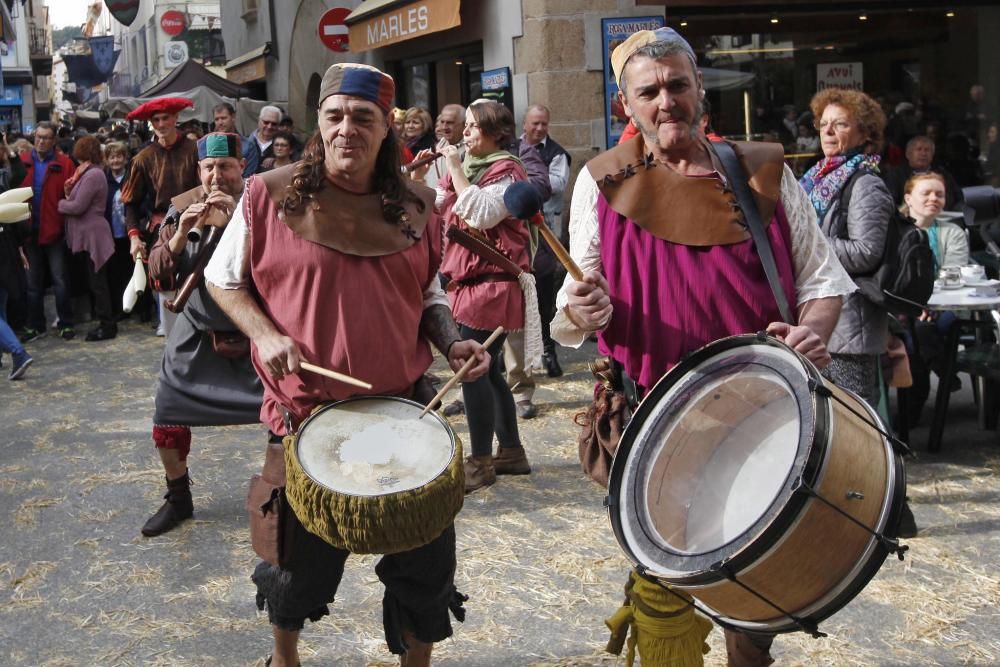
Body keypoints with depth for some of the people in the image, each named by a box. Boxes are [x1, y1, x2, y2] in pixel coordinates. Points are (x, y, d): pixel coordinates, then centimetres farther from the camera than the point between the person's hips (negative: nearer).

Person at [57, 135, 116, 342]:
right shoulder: (88, 173, 16)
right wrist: (69, 191, -1)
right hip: (87, 234, 10)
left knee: (97, 282, -4)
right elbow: (78, 201, 14)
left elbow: (77, 207, -19)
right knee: (94, 281, 13)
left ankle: (107, 326, 2)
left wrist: (60, 203, -3)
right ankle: (105, 322, 19)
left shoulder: (93, 175, -17)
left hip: (93, 234, -10)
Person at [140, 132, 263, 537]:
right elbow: (158, 276, -6)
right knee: (167, 425, 7)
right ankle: (178, 499, 32)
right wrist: (182, 234, -22)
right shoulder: (181, 210, -2)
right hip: (196, 336, 3)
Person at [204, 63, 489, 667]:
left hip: (403, 404, 2)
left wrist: (453, 342, -6)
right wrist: (265, 334, -12)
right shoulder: (270, 196, -6)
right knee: (303, 556, 14)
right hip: (305, 410, -2)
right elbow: (224, 281, 5)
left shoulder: (416, 207, 2)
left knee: (428, 556, 8)